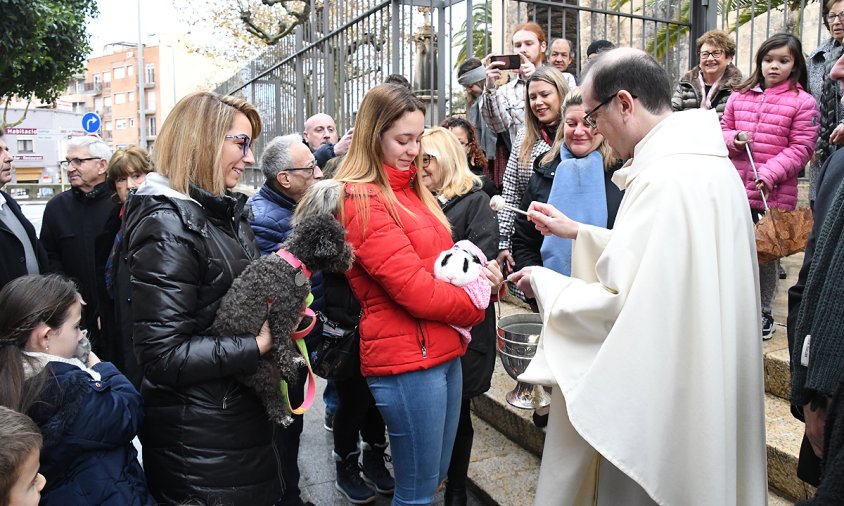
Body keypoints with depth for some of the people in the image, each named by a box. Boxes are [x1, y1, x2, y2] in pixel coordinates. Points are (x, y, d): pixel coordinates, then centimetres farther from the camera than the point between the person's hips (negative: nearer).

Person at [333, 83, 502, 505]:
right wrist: (477, 305, -5)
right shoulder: (359, 200, -14)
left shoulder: (410, 189, 13)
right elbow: (413, 289, -20)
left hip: (444, 351, 8)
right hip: (407, 360, -8)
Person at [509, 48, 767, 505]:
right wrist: (577, 231, 12)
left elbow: (621, 302, -27)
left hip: (660, 394, -10)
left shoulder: (665, 180, -27)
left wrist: (543, 281, -12)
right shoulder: (708, 162, 5)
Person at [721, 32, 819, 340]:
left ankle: (763, 312, 24)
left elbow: (801, 148, -7)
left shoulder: (803, 102, -2)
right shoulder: (740, 96, 9)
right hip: (735, 191, 3)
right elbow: (722, 130, 16)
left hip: (773, 195, -3)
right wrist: (733, 139, -7)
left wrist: (770, 173, -19)